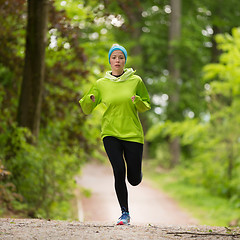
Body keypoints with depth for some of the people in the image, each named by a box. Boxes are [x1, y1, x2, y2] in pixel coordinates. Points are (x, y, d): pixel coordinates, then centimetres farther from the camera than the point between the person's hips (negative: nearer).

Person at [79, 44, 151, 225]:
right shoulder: (101, 84, 4)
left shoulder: (135, 80, 2)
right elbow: (87, 110, 7)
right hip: (111, 133, 0)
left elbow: (146, 105, 10)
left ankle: (137, 173, 41)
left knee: (134, 180, 1)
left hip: (133, 134, 0)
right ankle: (125, 213, -4)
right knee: (119, 171, -19)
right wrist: (88, 100, -16)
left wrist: (137, 101, -13)